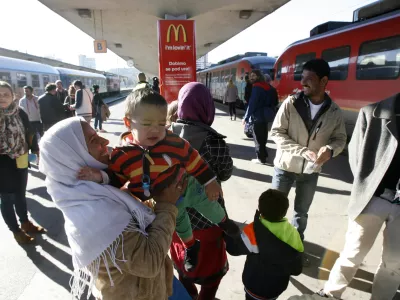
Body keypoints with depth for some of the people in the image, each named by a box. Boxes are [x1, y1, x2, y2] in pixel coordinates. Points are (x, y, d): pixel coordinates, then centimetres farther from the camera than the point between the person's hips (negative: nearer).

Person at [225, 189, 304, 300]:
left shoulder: (253, 231, -32)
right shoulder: (293, 234, -18)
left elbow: (234, 248, -17)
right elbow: (297, 270, -7)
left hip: (255, 287, -4)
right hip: (278, 286, 4)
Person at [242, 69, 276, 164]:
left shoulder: (256, 87, -15)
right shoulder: (267, 86, 12)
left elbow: (252, 103, -19)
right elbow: (271, 102, 16)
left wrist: (246, 117, -15)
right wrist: (270, 113, 20)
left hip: (257, 116, -9)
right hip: (265, 115, 9)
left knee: (258, 138, 0)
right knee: (263, 137, 17)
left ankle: (261, 158, 6)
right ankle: (263, 155, 27)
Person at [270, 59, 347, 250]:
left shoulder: (334, 112, -5)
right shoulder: (291, 103, -13)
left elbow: (340, 138, 4)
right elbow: (276, 132, -14)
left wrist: (330, 149, -21)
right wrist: (303, 151, -24)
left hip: (311, 170, 3)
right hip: (286, 166, -2)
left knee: (302, 212, 19)